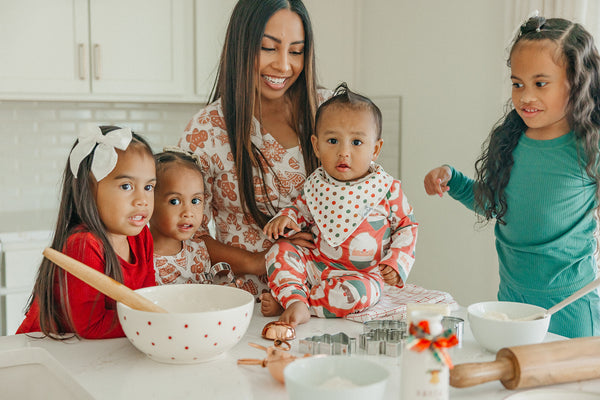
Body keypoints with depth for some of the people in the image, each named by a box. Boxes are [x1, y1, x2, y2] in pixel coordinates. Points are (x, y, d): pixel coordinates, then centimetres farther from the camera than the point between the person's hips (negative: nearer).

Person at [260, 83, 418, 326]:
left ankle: (285, 299, -26)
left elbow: (406, 226, 3)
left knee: (360, 292, -34)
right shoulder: (316, 185, -1)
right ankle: (295, 302, -30)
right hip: (315, 264, 3)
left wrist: (396, 262, -8)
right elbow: (302, 209, 18)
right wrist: (287, 217, -5)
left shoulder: (387, 188, -8)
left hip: (363, 274, -3)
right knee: (280, 251, -16)